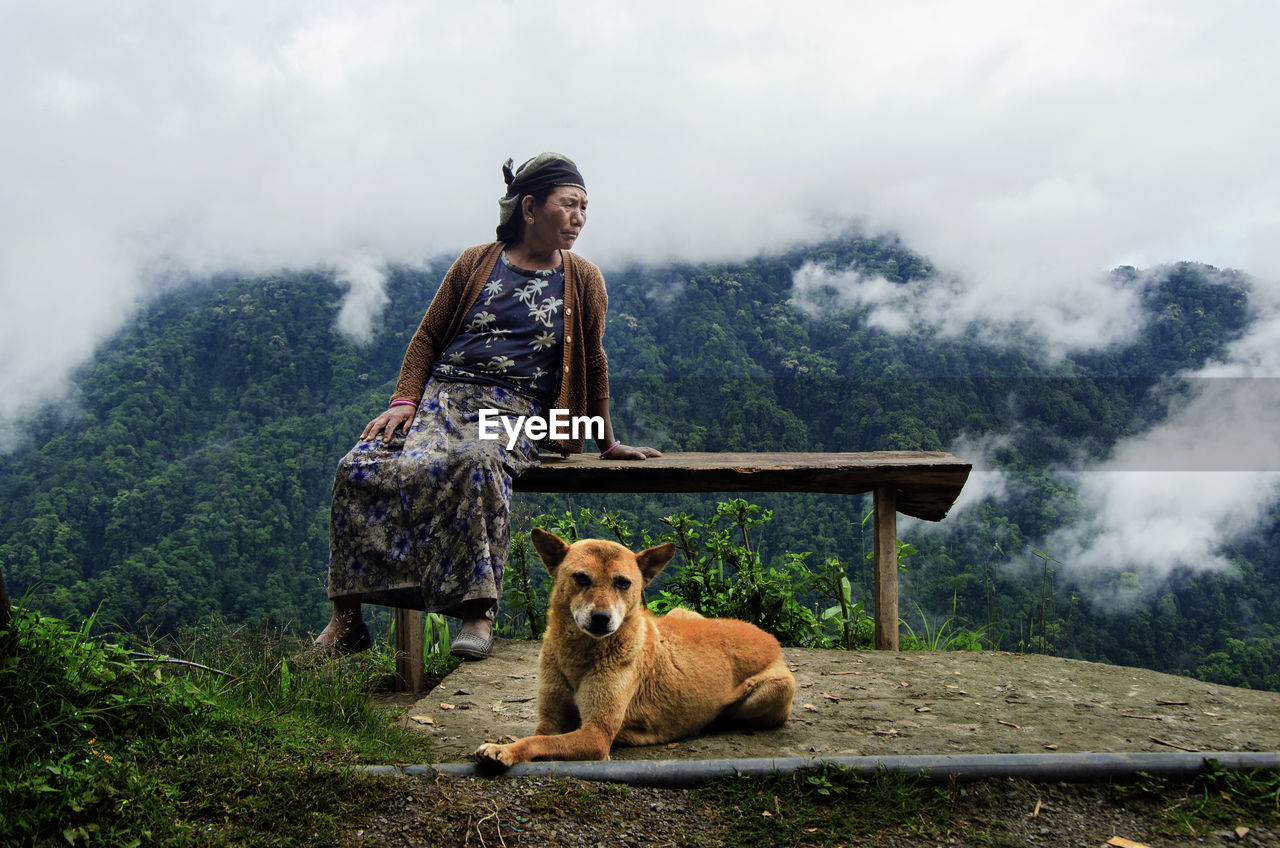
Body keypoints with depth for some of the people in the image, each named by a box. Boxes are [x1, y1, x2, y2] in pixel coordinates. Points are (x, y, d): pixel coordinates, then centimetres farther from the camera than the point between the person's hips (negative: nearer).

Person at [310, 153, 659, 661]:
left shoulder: (582, 280, 12)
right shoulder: (476, 264, 14)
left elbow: (593, 362, 18)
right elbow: (427, 338, 15)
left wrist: (606, 443, 20)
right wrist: (405, 400, 0)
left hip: (513, 411, -2)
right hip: (441, 396, 2)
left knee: (472, 465, -39)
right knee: (360, 468, -25)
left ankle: (477, 613, -34)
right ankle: (346, 620, -18)